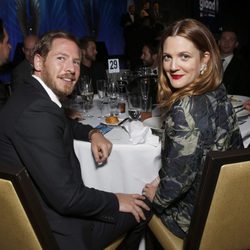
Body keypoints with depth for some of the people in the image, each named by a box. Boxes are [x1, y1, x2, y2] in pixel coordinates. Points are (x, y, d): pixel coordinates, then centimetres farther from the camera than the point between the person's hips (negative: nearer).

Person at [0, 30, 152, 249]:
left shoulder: (31, 95, 1)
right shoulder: (35, 111, -30)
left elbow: (64, 124, 23)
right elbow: (66, 198, -29)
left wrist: (92, 133, 3)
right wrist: (116, 201, -12)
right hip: (58, 232, -9)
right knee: (142, 209, 7)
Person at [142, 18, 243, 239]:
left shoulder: (186, 108, -32)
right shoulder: (219, 93, -6)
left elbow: (178, 178, -28)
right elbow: (236, 146, 6)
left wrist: (157, 196, -5)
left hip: (196, 219, -7)